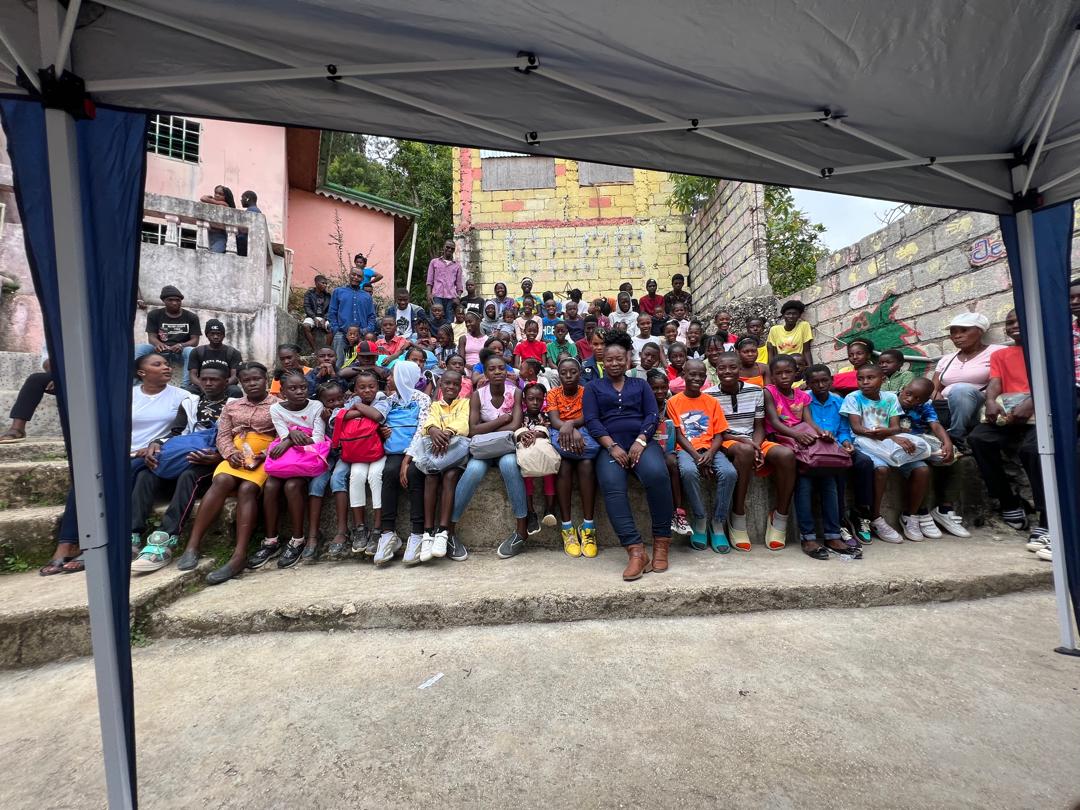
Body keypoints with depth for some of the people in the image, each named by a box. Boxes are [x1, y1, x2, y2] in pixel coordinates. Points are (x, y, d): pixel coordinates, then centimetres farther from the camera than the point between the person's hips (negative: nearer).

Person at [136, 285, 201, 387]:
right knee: (140, 348, -27)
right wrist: (158, 344, -27)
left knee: (191, 351, -36)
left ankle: (185, 387, -46)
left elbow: (195, 340, -3)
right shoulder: (154, 315, 7)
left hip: (181, 352, -2)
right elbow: (151, 337, -1)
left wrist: (181, 345, -26)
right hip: (161, 351, 2)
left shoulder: (191, 317, 4)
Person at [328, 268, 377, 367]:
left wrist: (368, 330, -1)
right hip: (342, 334, -1)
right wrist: (335, 329, -3)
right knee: (340, 363, -6)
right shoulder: (338, 292, 15)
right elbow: (331, 313, 9)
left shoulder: (367, 296, 20)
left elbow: (371, 316, 16)